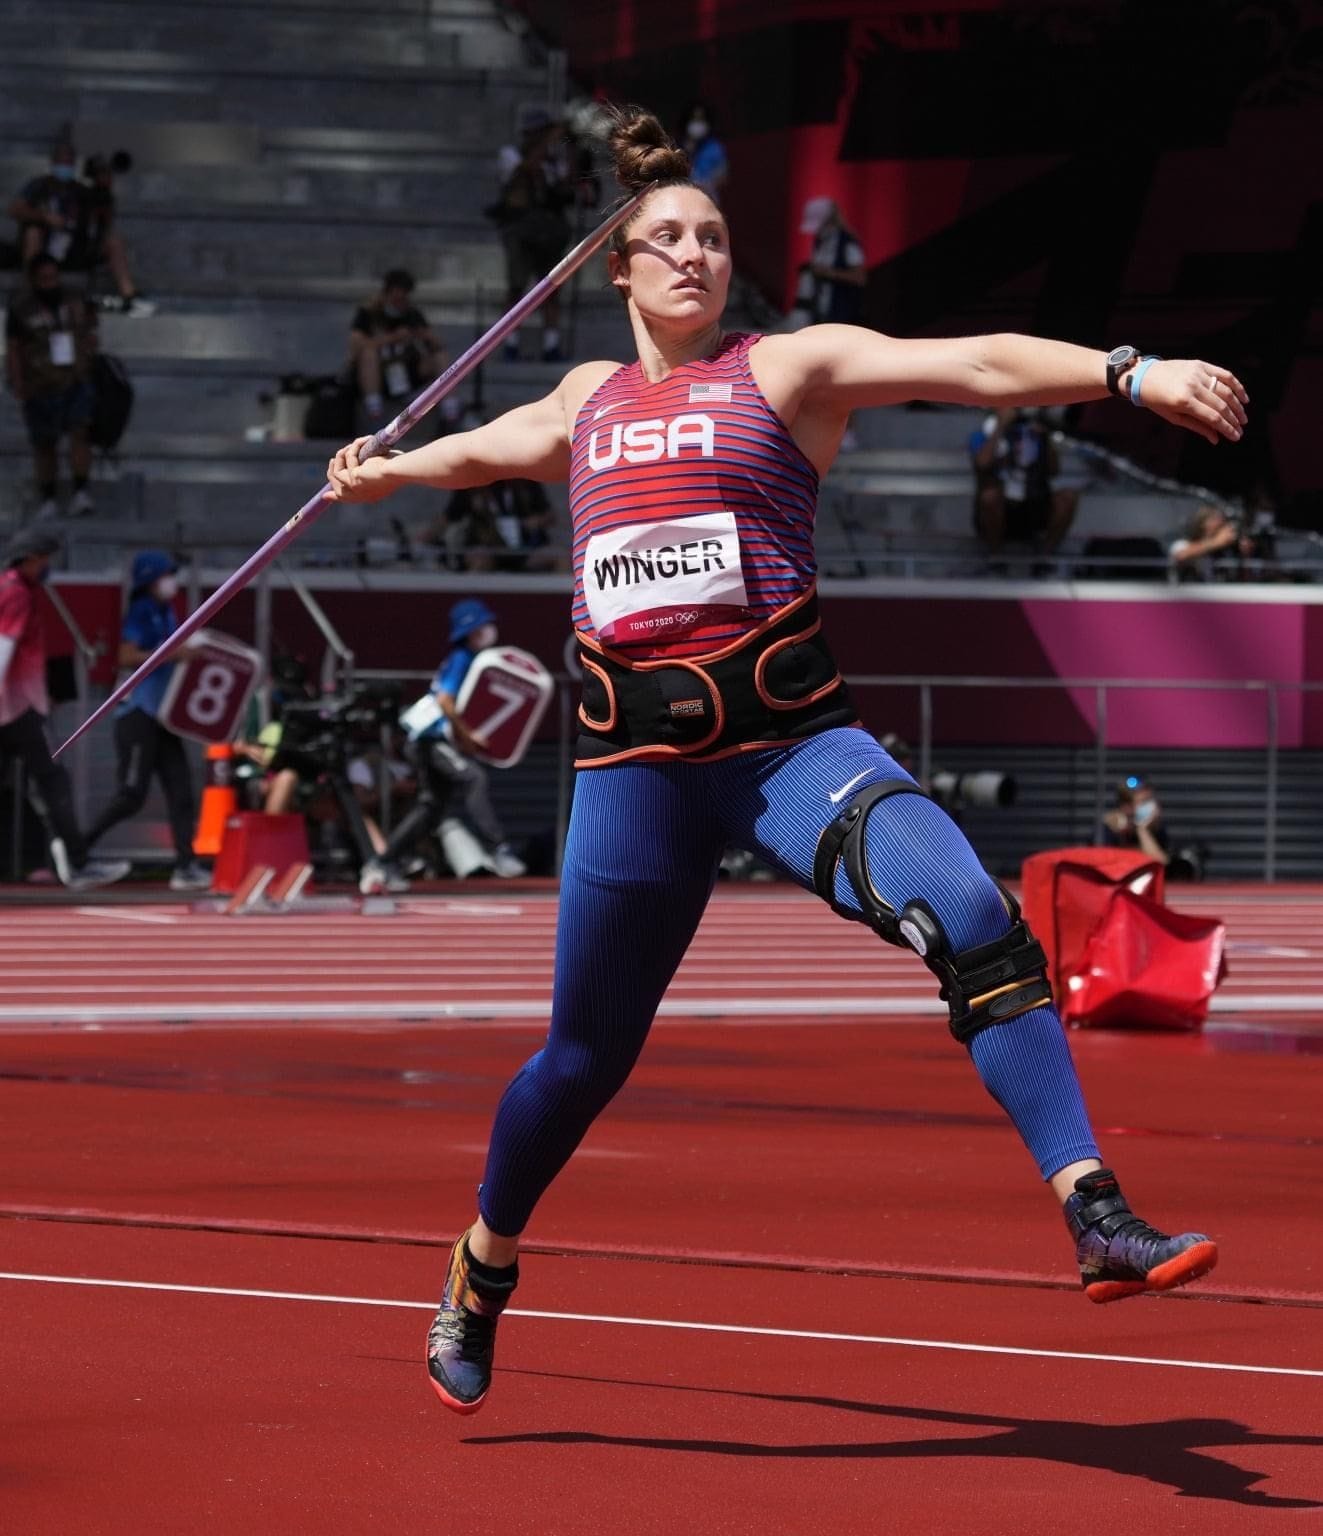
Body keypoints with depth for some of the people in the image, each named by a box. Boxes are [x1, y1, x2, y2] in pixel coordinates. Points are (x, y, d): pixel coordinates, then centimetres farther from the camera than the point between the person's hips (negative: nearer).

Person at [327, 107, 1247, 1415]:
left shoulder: (789, 369, 5)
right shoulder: (586, 401, 18)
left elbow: (974, 367, -8)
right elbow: (487, 450, 42)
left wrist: (1131, 373, -22)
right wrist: (383, 472, 60)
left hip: (790, 737, -3)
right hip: (634, 760, 3)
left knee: (975, 923, -26)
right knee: (584, 1057, 10)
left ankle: (1098, 1221, -29)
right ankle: (482, 1268, 35)